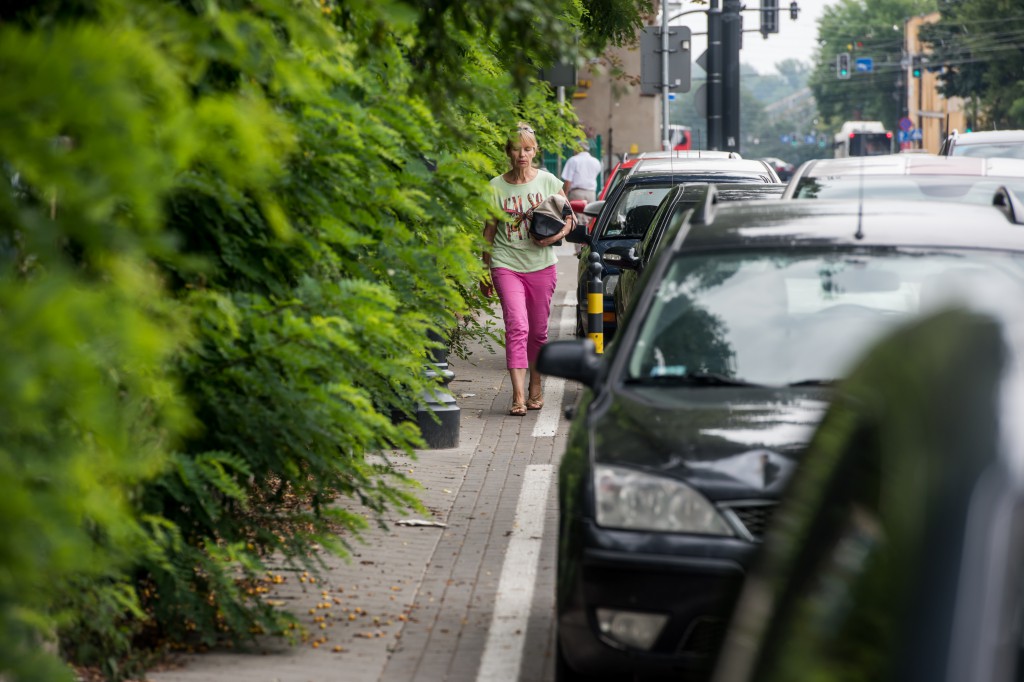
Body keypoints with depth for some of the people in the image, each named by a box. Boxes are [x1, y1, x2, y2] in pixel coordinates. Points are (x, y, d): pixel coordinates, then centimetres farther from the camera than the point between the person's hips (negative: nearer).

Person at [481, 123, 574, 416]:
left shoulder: (548, 182, 2)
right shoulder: (497, 187, 1)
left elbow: (569, 218, 10)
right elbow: (489, 232, 8)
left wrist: (556, 236, -11)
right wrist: (484, 272, 9)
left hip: (541, 264, 2)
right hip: (507, 265, -2)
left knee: (538, 331, 9)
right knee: (517, 327, -15)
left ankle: (535, 387, 27)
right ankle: (518, 395, -19)